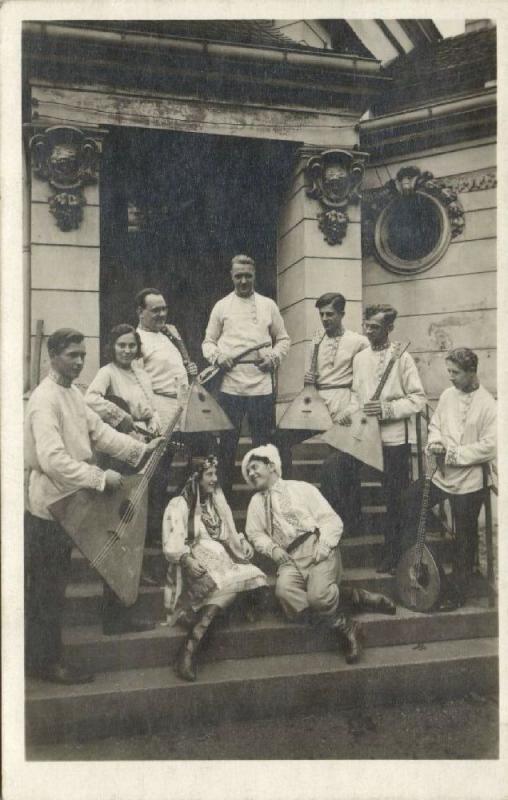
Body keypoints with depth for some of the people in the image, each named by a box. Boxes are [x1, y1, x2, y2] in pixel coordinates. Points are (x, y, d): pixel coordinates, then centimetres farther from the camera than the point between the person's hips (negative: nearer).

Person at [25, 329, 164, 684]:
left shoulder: (73, 392, 11)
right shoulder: (45, 399, -21)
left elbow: (99, 430, 7)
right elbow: (52, 459, -30)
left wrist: (141, 449, -2)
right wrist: (101, 477, -27)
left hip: (65, 503, 10)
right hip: (51, 504, -10)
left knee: (50, 586, 19)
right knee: (48, 588, 3)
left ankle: (43, 657, 33)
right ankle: (46, 662, 17)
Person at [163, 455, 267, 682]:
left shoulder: (218, 503, 25)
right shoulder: (179, 505, 4)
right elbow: (172, 544, -9)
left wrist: (243, 543, 8)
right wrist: (186, 559, -28)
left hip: (224, 560, 6)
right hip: (197, 564, -6)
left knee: (254, 576, -25)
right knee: (226, 585, -36)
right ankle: (188, 650, -35)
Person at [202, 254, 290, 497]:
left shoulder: (268, 305, 12)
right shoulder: (222, 306, 10)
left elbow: (283, 339, 15)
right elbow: (208, 341, 12)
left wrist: (274, 357, -4)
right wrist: (217, 356, -9)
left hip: (262, 384, 1)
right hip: (230, 383, -1)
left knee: (263, 442, 6)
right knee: (227, 442, 5)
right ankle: (223, 493, 17)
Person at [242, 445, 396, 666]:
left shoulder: (301, 488, 12)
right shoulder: (256, 501, 24)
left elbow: (332, 519, 5)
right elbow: (255, 534, 15)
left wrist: (324, 545, -13)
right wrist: (272, 549, -5)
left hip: (317, 548, -3)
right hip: (289, 558, 3)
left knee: (318, 596, -32)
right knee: (284, 591, -31)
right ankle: (343, 625, -16)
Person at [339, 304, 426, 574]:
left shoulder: (402, 358, -6)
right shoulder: (360, 358, 10)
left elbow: (418, 398, -8)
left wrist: (387, 409, -18)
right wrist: (349, 412, 0)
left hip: (395, 437, -5)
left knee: (395, 499, 3)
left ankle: (393, 555, 17)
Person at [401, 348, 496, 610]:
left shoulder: (487, 405, -15)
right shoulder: (447, 395, 3)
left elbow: (489, 448, -19)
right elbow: (435, 425, 13)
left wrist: (453, 454, -19)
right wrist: (435, 442, -8)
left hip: (468, 482, -5)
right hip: (441, 475, 5)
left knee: (464, 540, 9)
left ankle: (456, 592, 26)